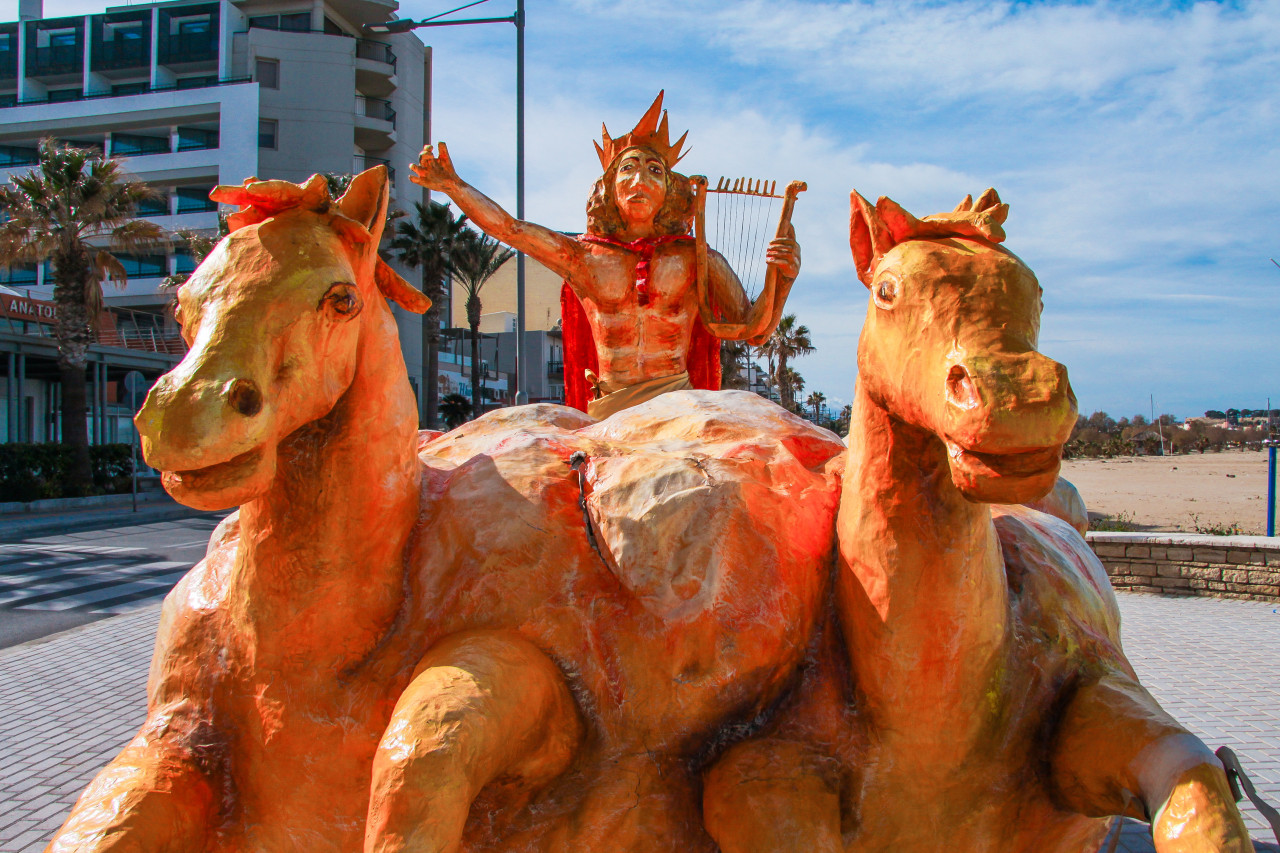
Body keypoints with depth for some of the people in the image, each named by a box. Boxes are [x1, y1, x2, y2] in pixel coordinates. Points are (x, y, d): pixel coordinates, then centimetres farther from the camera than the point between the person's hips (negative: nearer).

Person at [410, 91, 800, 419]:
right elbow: (508, 227, 13)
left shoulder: (698, 261, 7)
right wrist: (453, 185, 7)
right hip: (607, 411, 1)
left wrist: (781, 278, -13)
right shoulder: (584, 257, 9)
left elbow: (753, 329, 4)